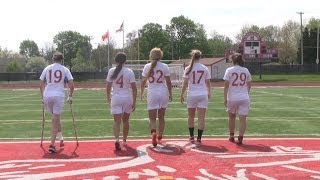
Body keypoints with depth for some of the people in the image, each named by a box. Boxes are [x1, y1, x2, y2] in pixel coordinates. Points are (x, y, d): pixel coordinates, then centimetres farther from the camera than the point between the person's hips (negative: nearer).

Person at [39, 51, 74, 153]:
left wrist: (42, 97, 19)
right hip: (59, 96, -2)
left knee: (55, 118, 20)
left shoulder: (47, 68, 12)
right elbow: (71, 85, 0)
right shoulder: (65, 69, 6)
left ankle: (60, 138, 28)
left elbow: (41, 85, 11)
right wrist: (70, 96, 13)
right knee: (55, 120, -3)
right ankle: (52, 144, -10)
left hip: (47, 96, 3)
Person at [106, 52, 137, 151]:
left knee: (117, 121, -2)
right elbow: (134, 88, -4)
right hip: (127, 98, 1)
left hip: (115, 98, -1)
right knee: (125, 120, 18)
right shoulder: (129, 72, -3)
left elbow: (108, 87, 2)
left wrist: (108, 97, 18)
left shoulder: (111, 71, -2)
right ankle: (124, 141, 32)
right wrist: (134, 102, 3)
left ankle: (117, 140, -23)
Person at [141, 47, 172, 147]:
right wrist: (170, 94, 10)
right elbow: (168, 81, -1)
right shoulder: (164, 66, -1)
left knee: (152, 118, 2)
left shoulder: (147, 66, 0)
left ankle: (153, 133, -27)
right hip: (163, 93, 1)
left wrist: (142, 93, 13)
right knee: (161, 118, 15)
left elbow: (143, 81, 2)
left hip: (152, 94, -1)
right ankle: (159, 138, 24)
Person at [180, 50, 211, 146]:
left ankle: (191, 137, 23)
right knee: (201, 118, 1)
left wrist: (181, 94, 3)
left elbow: (185, 83, -5)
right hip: (203, 95, 0)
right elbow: (208, 83, 7)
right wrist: (209, 92, 23)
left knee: (191, 117, 15)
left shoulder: (188, 68, -3)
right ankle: (199, 139, -1)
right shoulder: (205, 68, 1)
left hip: (191, 95, 0)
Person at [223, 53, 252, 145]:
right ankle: (240, 138, -4)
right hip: (244, 98, 1)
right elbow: (249, 85, 16)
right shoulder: (246, 70, 6)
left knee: (232, 117, 19)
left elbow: (226, 85, -7)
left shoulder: (229, 70, -3)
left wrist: (225, 98, -5)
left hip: (232, 98, -1)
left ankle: (231, 136, 26)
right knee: (243, 118, 1)